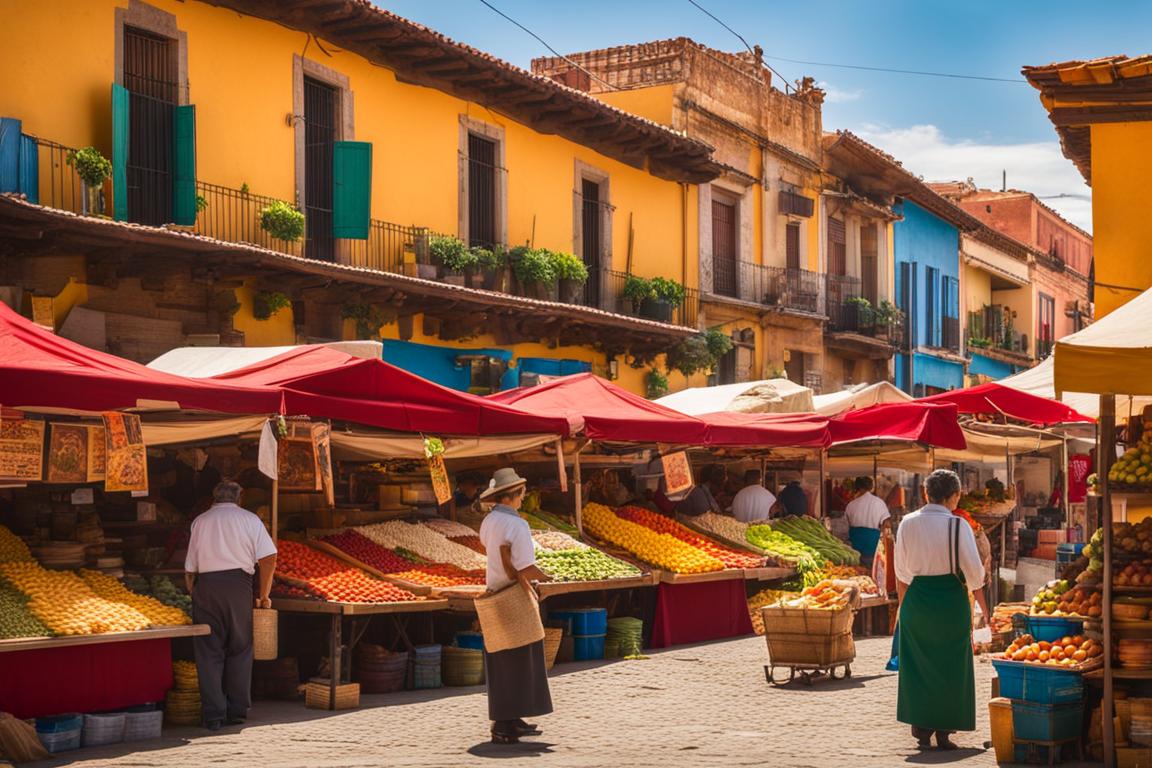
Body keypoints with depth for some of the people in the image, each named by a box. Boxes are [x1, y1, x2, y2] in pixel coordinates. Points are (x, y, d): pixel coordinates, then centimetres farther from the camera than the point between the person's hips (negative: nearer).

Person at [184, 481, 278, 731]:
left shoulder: (200, 521, 14)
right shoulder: (249, 519, 11)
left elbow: (189, 569, 10)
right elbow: (269, 558, 0)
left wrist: (194, 595, 17)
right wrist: (263, 595, 6)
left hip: (205, 584, 1)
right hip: (238, 582, 0)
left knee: (209, 652, 4)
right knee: (240, 649, 11)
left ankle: (213, 715, 1)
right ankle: (236, 711, 12)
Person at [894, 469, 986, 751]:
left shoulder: (908, 523, 0)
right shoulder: (957, 525, -11)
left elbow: (902, 572, 6)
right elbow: (974, 569, -10)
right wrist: (973, 583, 12)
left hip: (916, 598, 3)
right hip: (951, 600, -3)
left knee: (918, 665, 11)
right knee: (950, 665, 9)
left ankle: (922, 730, 14)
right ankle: (944, 731, 10)